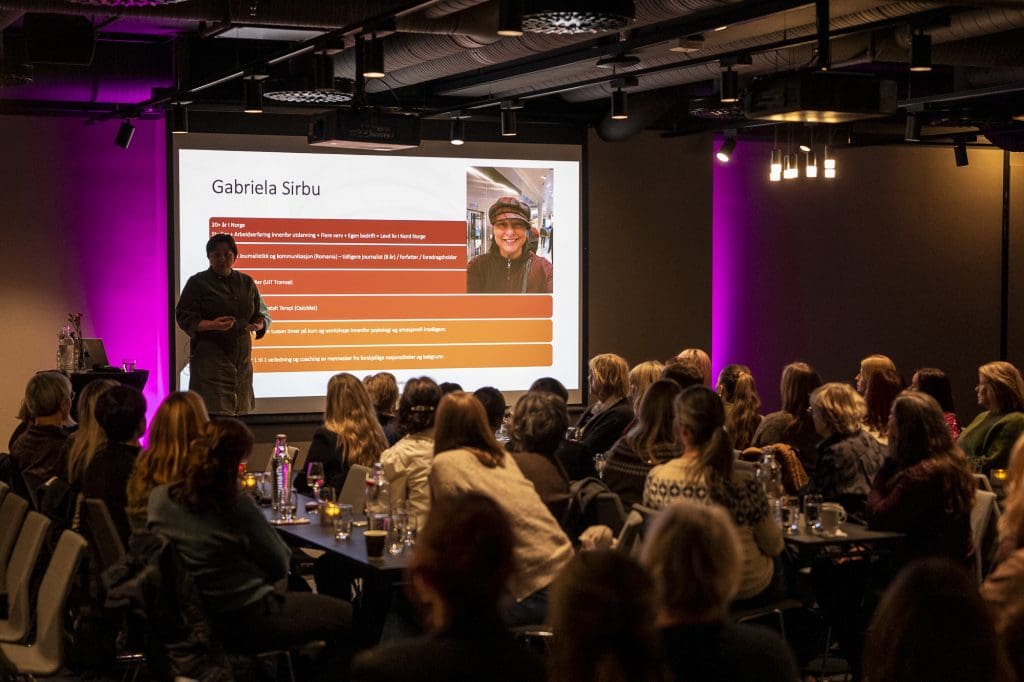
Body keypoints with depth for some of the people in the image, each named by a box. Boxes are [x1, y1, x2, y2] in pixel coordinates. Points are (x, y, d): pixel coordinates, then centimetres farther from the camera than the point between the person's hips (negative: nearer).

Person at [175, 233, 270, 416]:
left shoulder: (246, 282, 14)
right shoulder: (198, 283, 0)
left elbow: (262, 313, 18)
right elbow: (184, 317, -4)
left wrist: (259, 325, -7)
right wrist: (212, 325, -22)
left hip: (241, 358, 5)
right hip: (210, 358, -5)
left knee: (241, 412, 2)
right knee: (215, 415, -14)